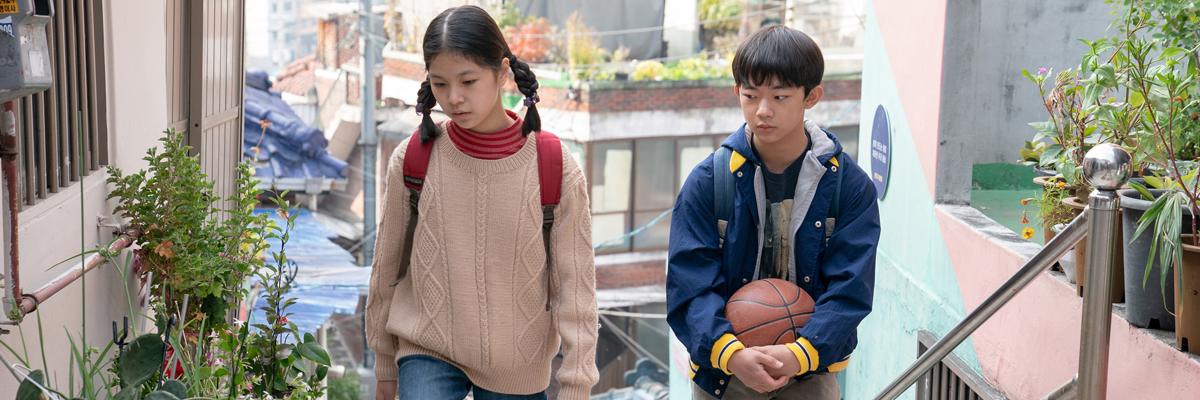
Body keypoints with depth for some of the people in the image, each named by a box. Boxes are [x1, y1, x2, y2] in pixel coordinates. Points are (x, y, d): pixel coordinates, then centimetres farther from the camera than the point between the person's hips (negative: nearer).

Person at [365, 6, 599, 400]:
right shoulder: (410, 161, -6)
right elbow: (386, 268, 5)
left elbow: (573, 283, -6)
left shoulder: (556, 168, -10)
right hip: (428, 353, 0)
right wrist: (385, 367, 12)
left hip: (517, 368, 0)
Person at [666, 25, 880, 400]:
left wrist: (802, 353, -28)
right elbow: (689, 287, -13)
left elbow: (850, 289, -12)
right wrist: (730, 353, -29)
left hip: (810, 370, 0)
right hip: (722, 368, 0)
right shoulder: (707, 182, -8)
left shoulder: (850, 185, -7)